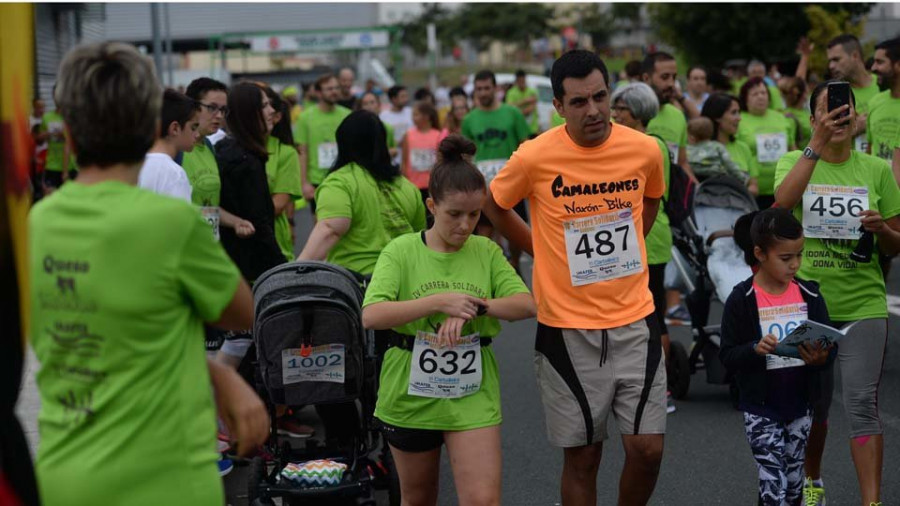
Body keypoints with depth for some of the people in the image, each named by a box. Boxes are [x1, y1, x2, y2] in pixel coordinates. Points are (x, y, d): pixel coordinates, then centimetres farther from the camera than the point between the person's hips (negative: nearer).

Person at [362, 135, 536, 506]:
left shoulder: (487, 251, 1)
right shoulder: (402, 251, -7)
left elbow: (527, 304, -6)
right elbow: (371, 315, -18)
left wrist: (474, 306, -22)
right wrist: (440, 301, -25)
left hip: (473, 397, 1)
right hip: (410, 396, -1)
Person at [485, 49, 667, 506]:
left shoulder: (645, 149, -4)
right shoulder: (535, 157, -12)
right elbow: (493, 206, 7)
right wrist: (544, 251, 5)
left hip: (634, 319, 2)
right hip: (566, 327, -2)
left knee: (647, 450, 0)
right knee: (581, 457, 6)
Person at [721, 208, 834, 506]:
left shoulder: (809, 296, 1)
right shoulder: (742, 300, -10)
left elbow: (829, 346, 3)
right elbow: (727, 356, -9)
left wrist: (820, 357, -19)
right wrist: (755, 349, -27)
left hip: (799, 405, 4)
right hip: (761, 409, -4)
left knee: (794, 482, 14)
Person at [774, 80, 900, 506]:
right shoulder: (795, 162, 1)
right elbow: (783, 201, -24)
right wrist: (817, 144, -31)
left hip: (863, 304, 0)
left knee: (862, 402, -10)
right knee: (812, 401, 13)